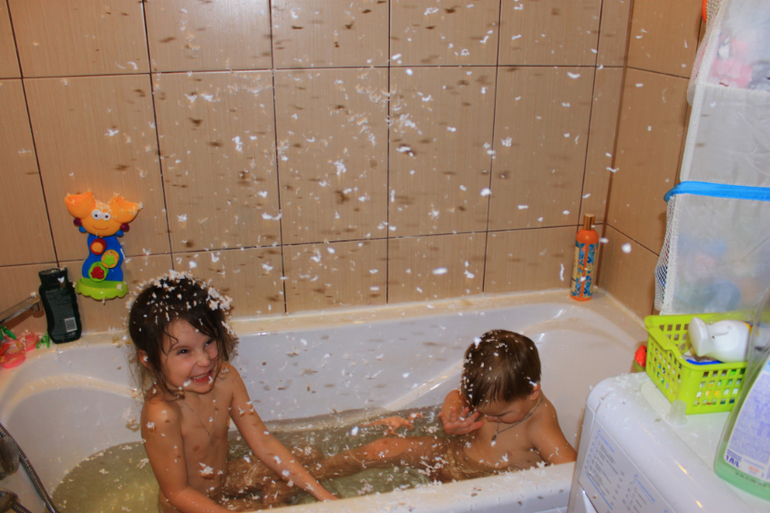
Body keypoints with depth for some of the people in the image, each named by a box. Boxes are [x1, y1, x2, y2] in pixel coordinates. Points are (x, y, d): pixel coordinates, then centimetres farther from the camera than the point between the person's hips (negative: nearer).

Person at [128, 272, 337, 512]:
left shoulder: (225, 378, -16)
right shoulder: (161, 415, -33)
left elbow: (263, 443, -11)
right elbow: (177, 492, -23)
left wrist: (321, 493, -14)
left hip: (226, 477, 6)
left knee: (308, 459, 7)